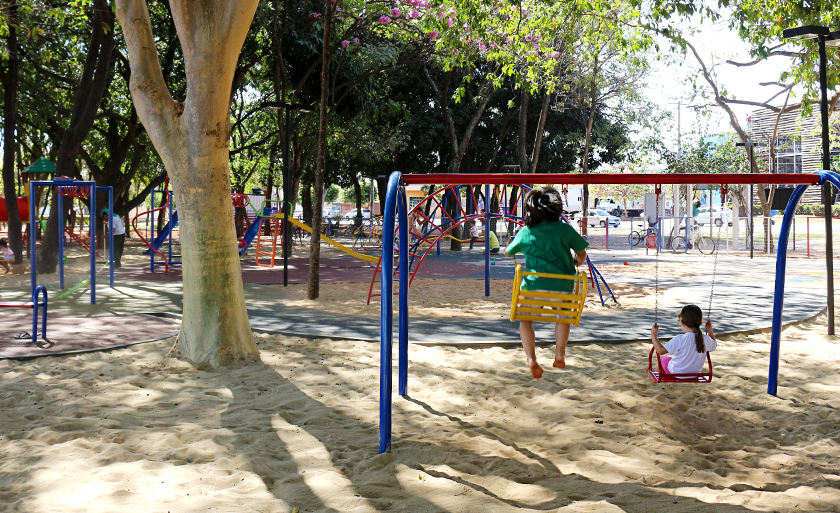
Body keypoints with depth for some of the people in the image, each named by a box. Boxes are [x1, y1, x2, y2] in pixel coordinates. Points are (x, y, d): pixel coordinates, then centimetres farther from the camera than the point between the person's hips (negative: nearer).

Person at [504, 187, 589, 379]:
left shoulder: (525, 232, 3)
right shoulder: (565, 229, 2)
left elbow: (508, 252, 19)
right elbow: (582, 254, 10)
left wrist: (510, 244, 43)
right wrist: (575, 263, 33)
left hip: (534, 285, -1)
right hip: (563, 286, 1)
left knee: (525, 319, 20)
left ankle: (531, 359, 1)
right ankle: (560, 353, 15)